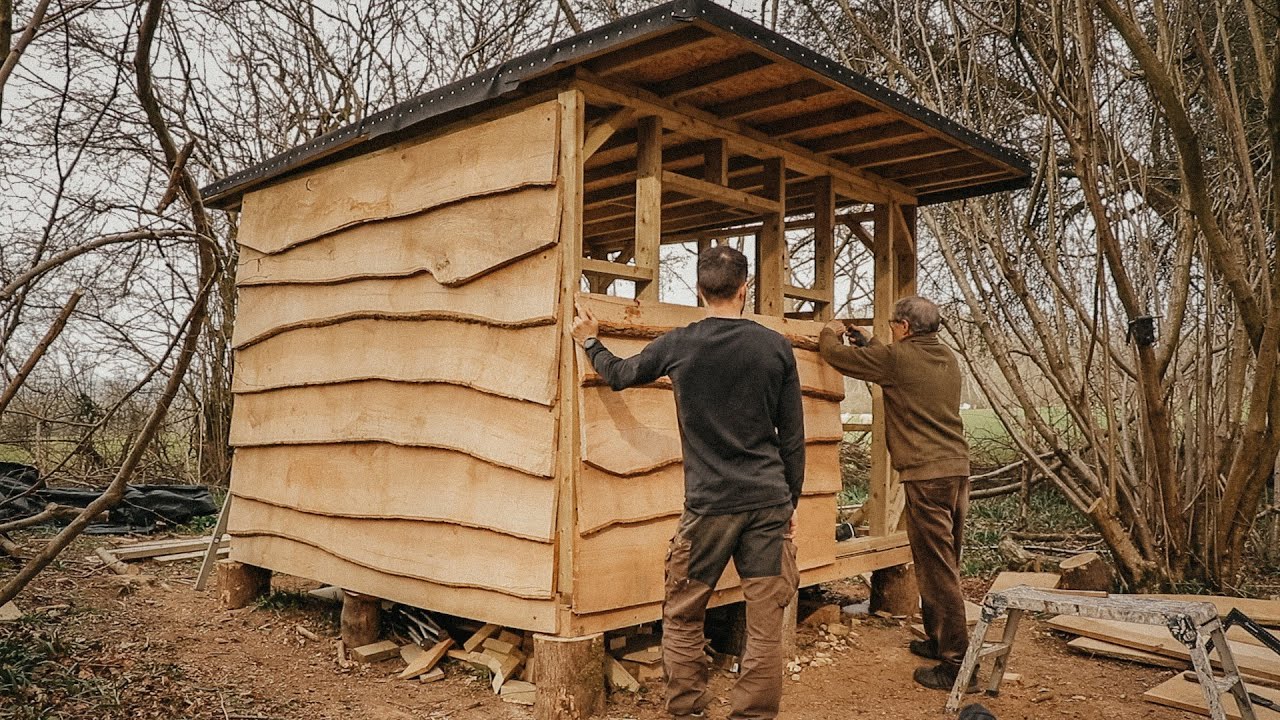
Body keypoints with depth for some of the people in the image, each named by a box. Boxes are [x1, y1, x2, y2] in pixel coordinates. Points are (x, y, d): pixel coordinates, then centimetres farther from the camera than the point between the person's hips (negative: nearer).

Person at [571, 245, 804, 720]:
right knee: (765, 625, 7)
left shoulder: (677, 345, -2)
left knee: (683, 617, 14)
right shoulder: (776, 347, 1)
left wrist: (589, 342, 35)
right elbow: (793, 437, 5)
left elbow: (619, 374, 17)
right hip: (768, 503, 1)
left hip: (709, 504, -1)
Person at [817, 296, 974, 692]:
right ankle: (939, 641, 32)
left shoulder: (897, 357, -11)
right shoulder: (948, 359, 13)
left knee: (937, 570, -4)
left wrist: (830, 333, 19)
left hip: (927, 475, -9)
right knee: (945, 566, 19)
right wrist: (868, 342, 34)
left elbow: (835, 354, -3)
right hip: (958, 469, 9)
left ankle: (957, 665, -1)